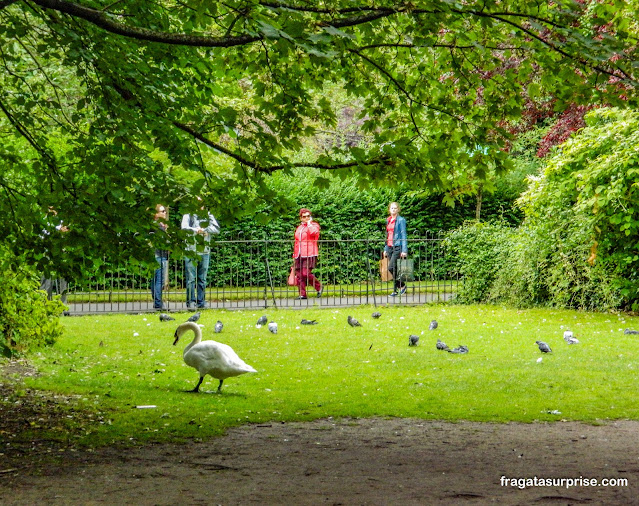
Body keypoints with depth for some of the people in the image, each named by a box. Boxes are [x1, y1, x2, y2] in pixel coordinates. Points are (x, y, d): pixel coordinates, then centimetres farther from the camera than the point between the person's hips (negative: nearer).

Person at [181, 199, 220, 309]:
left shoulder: (208, 215, 12)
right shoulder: (188, 215, 4)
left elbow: (216, 229, 1)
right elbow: (184, 228, -11)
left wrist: (203, 230, -10)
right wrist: (196, 231, -18)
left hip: (205, 250, 3)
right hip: (191, 250, -3)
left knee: (202, 279, 7)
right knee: (191, 278, -4)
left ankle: (201, 302, 12)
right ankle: (191, 302, 1)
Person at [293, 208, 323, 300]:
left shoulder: (314, 225, 4)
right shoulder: (299, 228, 23)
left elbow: (314, 232, -21)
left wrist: (309, 223, -6)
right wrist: (294, 254, 21)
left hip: (309, 254, -6)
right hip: (299, 255, 6)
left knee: (306, 273, -16)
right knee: (299, 275, 0)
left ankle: (319, 287, 4)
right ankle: (302, 294, 5)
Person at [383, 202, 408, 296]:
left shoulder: (401, 220, -4)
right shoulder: (388, 220, 16)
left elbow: (403, 235, -8)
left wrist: (404, 250, -13)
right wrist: (385, 249, 18)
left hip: (397, 247, -7)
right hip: (390, 247, 7)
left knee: (391, 268, -17)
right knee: (394, 269, 5)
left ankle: (402, 285, -3)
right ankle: (398, 289, 10)